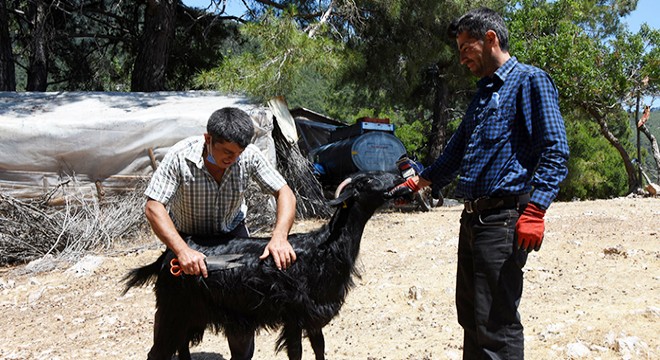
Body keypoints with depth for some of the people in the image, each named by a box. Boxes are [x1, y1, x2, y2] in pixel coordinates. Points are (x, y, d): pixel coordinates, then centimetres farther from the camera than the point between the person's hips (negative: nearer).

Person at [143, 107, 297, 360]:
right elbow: (154, 208, -31)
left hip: (231, 232, 2)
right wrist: (182, 251, -44)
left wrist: (279, 237, -38)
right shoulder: (181, 156, -31)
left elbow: (284, 193, -20)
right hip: (186, 237, -1)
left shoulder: (249, 155, -24)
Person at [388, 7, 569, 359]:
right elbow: (456, 152, 31)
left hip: (502, 220, -9)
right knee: (470, 316, 14)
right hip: (472, 218, 9)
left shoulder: (530, 81, -4)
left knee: (497, 324, -9)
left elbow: (555, 152, -13)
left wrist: (534, 211, -23)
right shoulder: (483, 92, 22)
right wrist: (418, 181, 21)